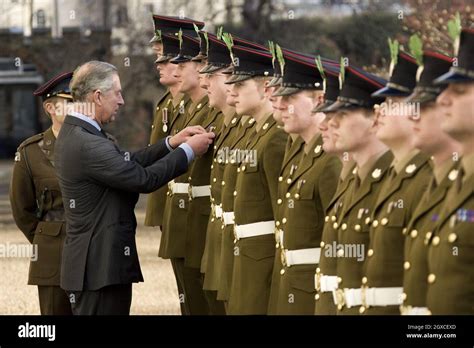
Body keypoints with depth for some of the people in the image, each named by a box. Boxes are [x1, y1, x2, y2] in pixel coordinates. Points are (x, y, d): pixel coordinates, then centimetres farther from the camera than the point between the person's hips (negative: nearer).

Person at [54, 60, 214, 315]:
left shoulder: (74, 134, 11)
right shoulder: (87, 145, -21)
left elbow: (127, 164, 15)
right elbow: (144, 179, -18)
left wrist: (171, 143, 10)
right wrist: (188, 150, -7)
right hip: (100, 265, -10)